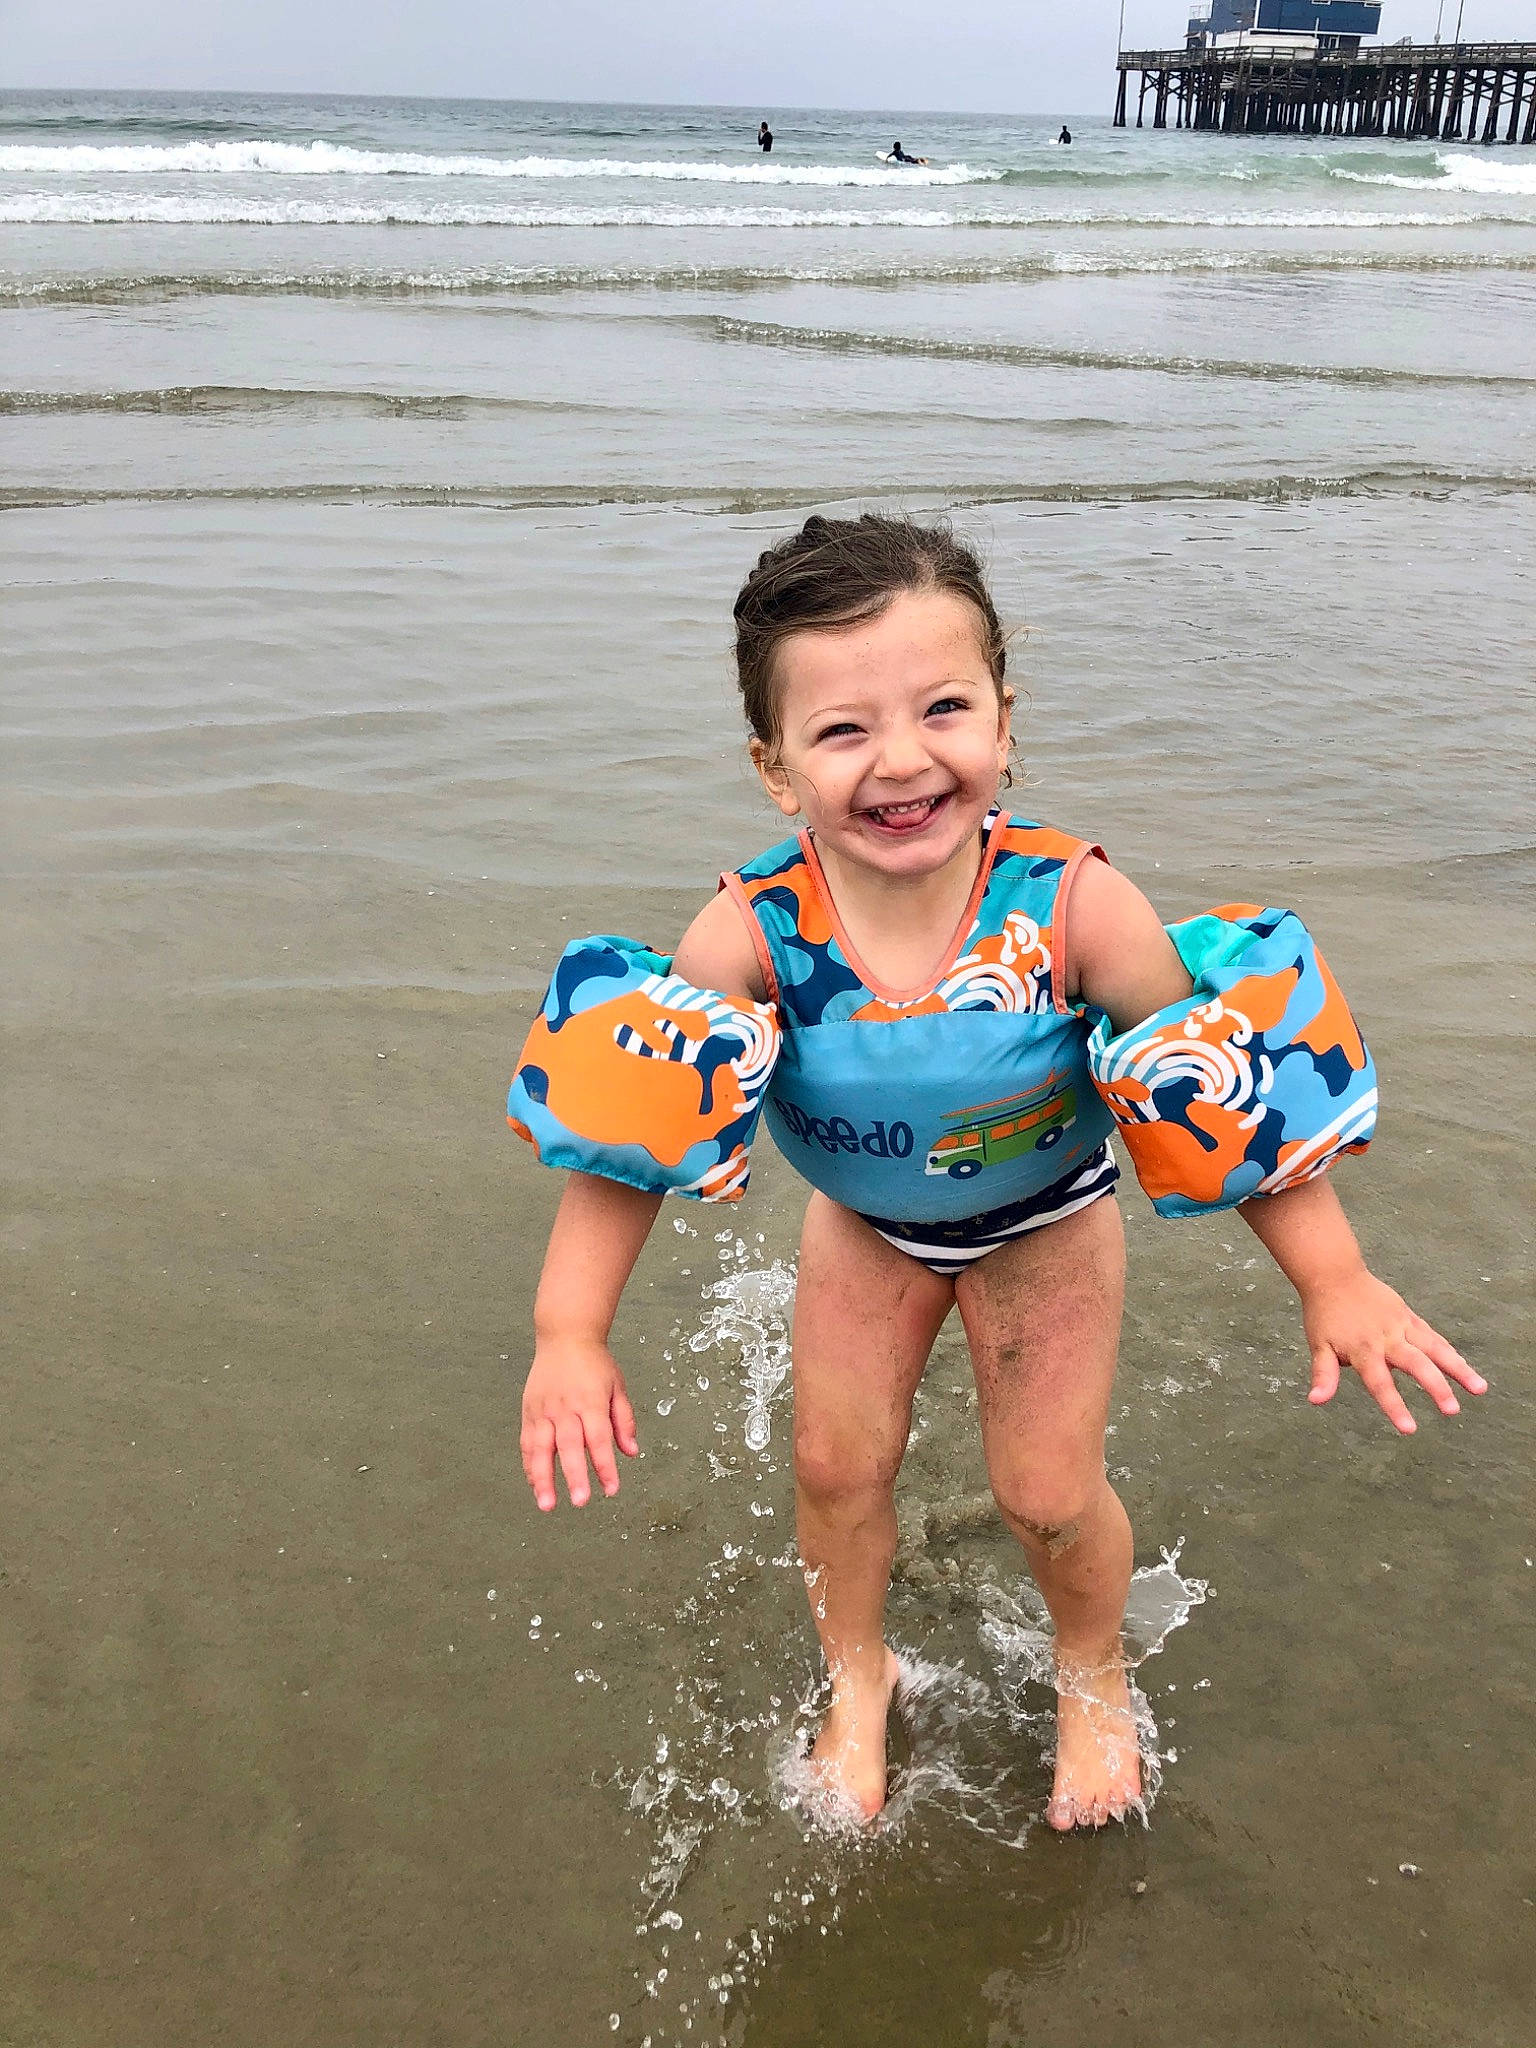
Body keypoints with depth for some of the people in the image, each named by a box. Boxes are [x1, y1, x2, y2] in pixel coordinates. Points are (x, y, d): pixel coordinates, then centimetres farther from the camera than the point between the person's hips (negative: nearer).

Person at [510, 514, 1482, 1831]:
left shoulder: (1072, 906, -37)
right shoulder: (752, 933, -34)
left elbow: (1240, 1100, -23)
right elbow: (620, 1140, -24)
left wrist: (1336, 1282, -22)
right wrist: (570, 1336, -31)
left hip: (1047, 1213, -1)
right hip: (865, 1219, 2)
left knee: (1049, 1491, 6)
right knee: (836, 1462, 9)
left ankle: (1094, 1677, 42)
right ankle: (859, 1679, 42)